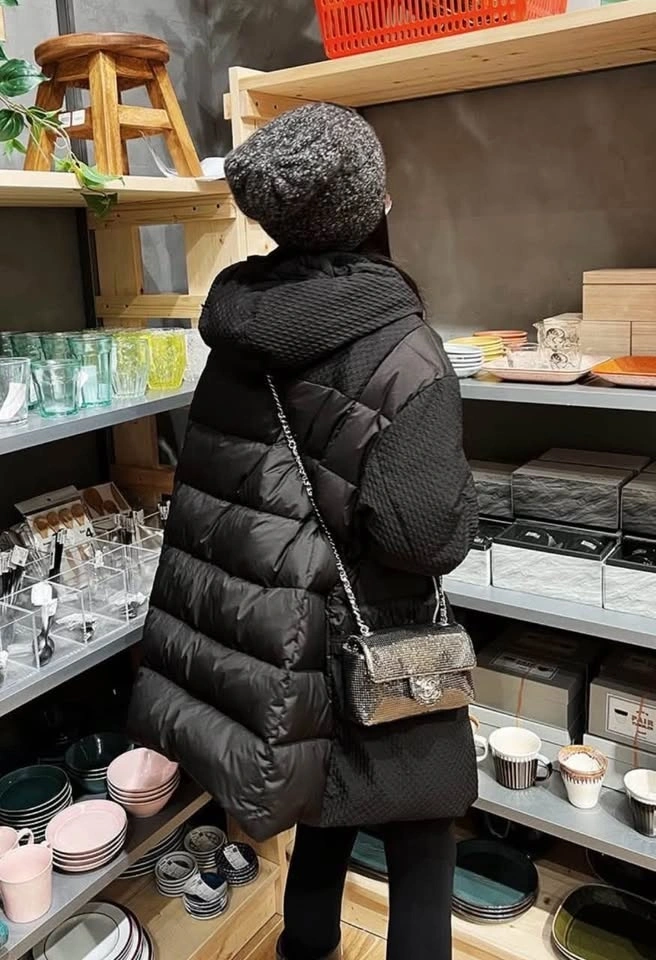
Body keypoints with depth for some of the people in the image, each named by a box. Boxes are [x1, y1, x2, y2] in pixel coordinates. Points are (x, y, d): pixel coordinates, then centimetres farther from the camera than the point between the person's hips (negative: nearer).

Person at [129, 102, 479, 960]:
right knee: (419, 855, 14)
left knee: (327, 808, 28)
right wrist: (460, 499, -3)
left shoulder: (238, 327, -3)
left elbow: (214, 486, 4)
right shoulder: (399, 350, -22)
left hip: (259, 635, 7)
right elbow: (433, 536, -24)